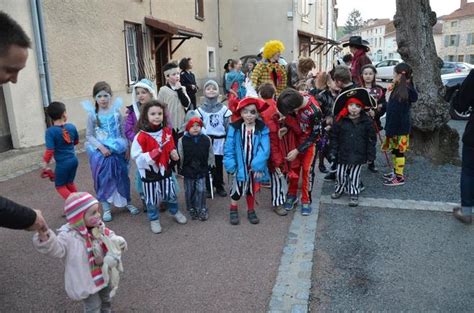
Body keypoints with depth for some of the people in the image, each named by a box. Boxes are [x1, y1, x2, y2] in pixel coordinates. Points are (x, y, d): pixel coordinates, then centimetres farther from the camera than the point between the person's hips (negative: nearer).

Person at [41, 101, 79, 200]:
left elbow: (50, 151, -20)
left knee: (60, 186, 14)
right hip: (74, 160, 5)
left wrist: (45, 165, -9)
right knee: (69, 183, 24)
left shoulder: (50, 131, -18)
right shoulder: (72, 127, -5)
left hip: (62, 163, -5)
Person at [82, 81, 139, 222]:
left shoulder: (116, 111, -1)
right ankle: (106, 208, 21)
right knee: (103, 179, 6)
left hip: (118, 151, 1)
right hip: (100, 152, -1)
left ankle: (128, 203, 30)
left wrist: (127, 148, 1)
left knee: (122, 177, 12)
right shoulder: (93, 115, -5)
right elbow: (89, 135, -5)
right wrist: (101, 147, -18)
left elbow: (122, 131, 4)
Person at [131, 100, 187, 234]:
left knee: (171, 195, 19)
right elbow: (137, 157, -18)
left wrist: (174, 154, -9)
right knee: (152, 199, 11)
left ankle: (175, 212, 45)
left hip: (166, 170, 4)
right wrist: (154, 153, -30)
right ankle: (154, 220, 34)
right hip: (150, 174, -4)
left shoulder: (167, 131, -2)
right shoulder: (141, 136, -19)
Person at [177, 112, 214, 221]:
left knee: (201, 190, 2)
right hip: (188, 171, 0)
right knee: (189, 191, 12)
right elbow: (180, 157, -5)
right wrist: (180, 168, -4)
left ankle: (202, 209, 16)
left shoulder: (206, 139, -5)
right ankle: (191, 209, 28)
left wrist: (210, 166, 5)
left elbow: (210, 155, 4)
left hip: (201, 170, 0)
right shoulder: (182, 140, -10)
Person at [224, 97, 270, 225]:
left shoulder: (262, 129, -10)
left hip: (254, 166, 1)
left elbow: (264, 149, -16)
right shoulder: (234, 128, -10)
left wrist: (258, 165, -23)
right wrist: (231, 165, -14)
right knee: (237, 188, 8)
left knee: (252, 189, 18)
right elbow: (229, 148, -9)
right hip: (240, 165, -1)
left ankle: (251, 211, 37)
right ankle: (233, 210, 31)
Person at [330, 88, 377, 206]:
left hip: (358, 155, -1)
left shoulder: (366, 121, -5)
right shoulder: (340, 120, -5)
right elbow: (334, 136, 2)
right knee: (341, 173, 12)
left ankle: (354, 194, 22)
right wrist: (334, 150, -1)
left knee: (354, 175, 8)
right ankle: (339, 189, 36)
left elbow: (371, 139, 0)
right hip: (343, 154, 1)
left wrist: (370, 155, 0)